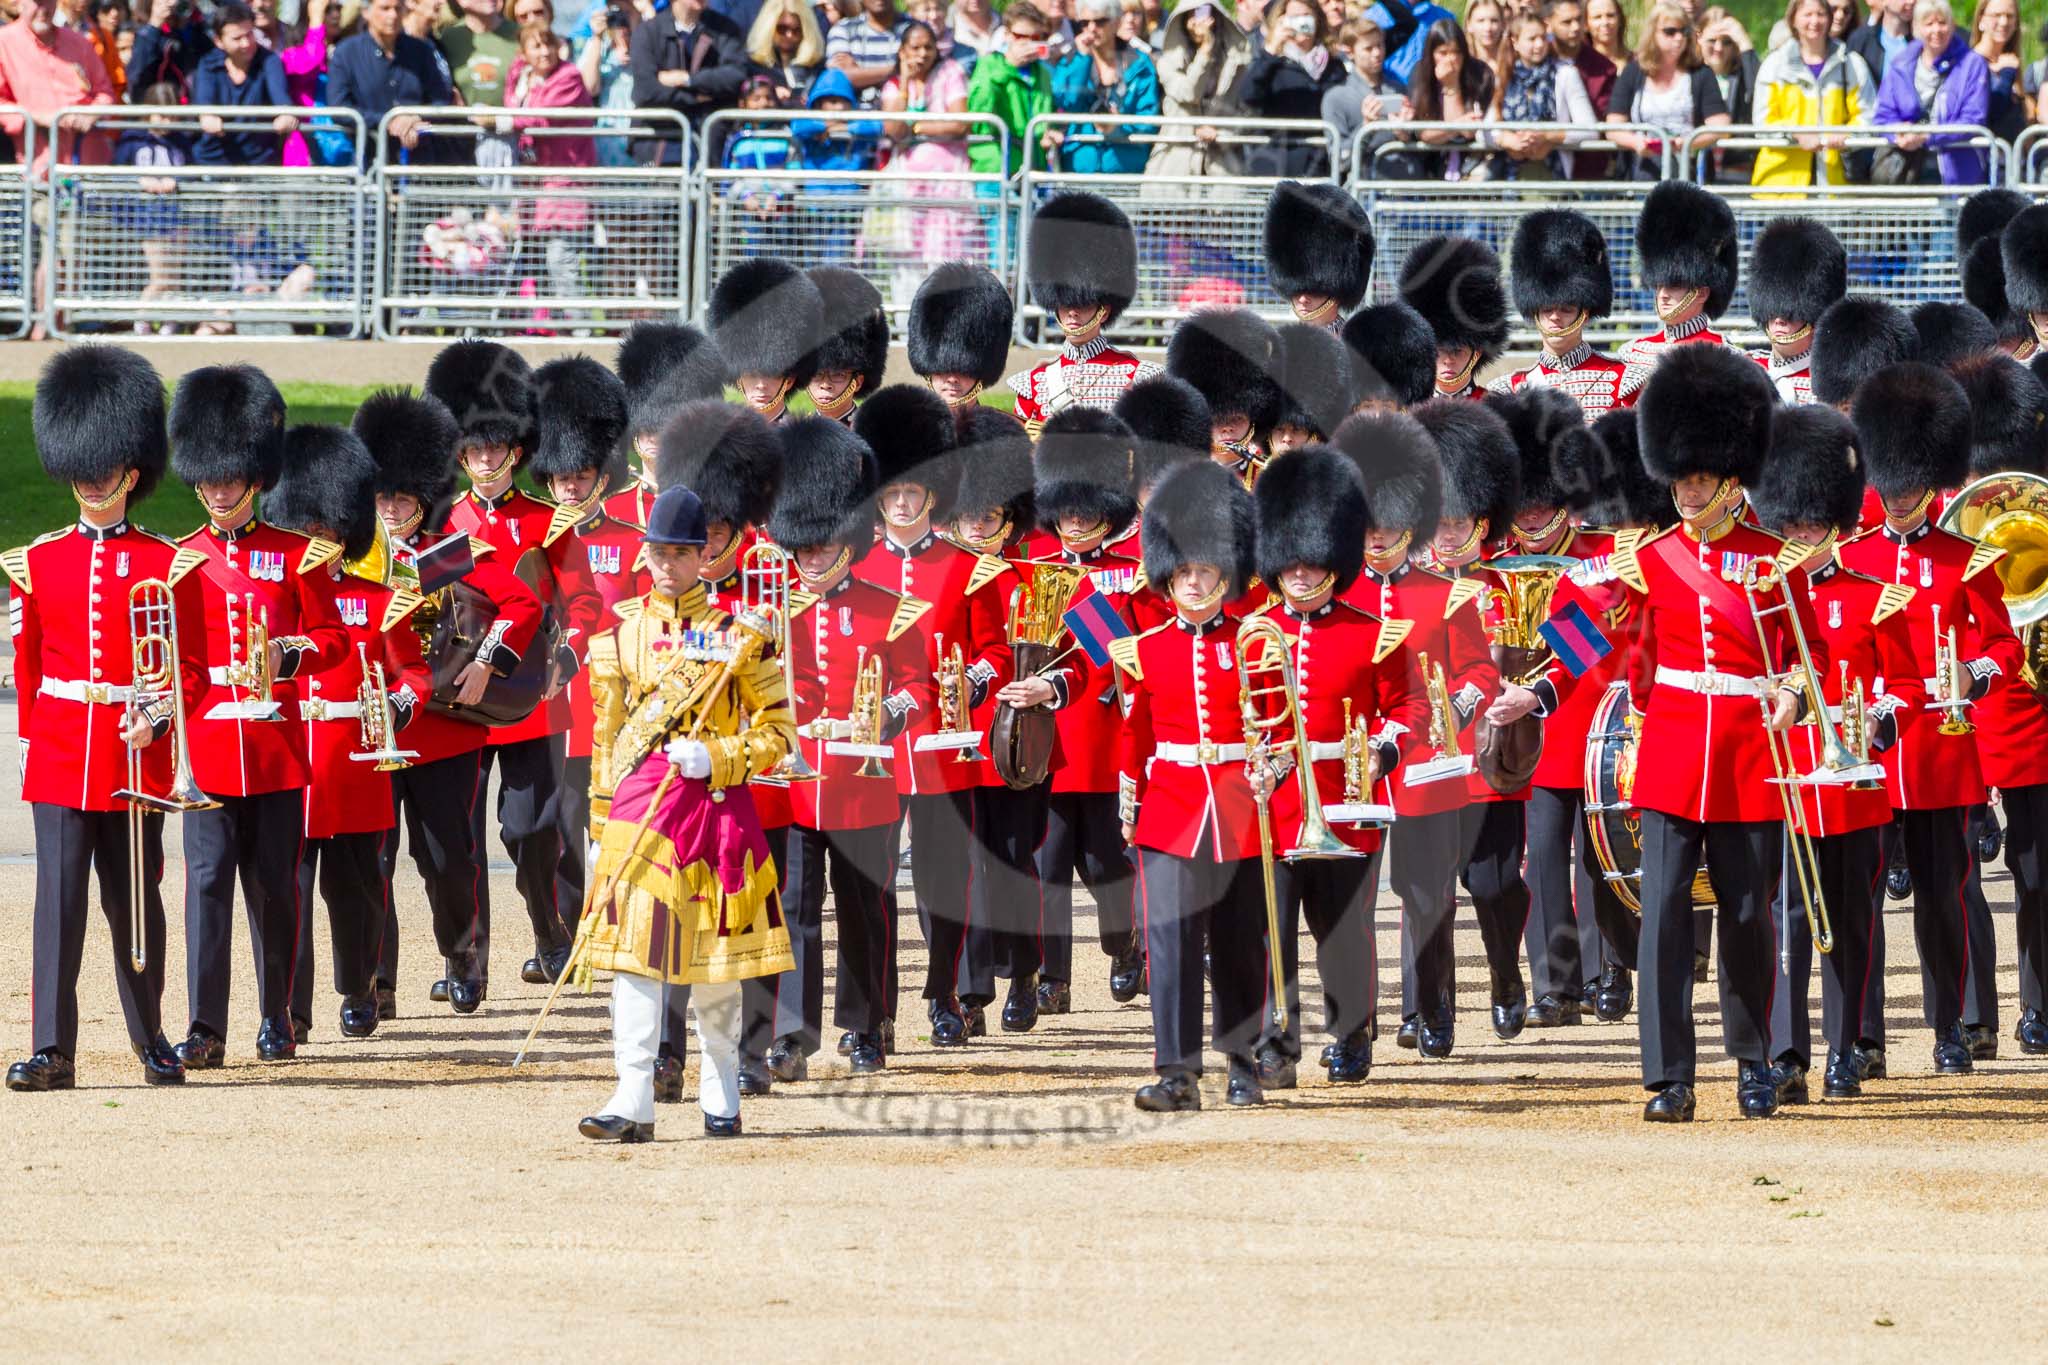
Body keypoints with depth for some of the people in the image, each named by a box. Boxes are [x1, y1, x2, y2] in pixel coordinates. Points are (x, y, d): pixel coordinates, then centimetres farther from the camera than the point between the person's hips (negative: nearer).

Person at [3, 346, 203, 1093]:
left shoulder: (168, 566, 0)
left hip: (135, 751, -1)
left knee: (134, 896, 8)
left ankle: (150, 1037, 24)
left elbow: (192, 669, 1)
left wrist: (158, 718, -15)